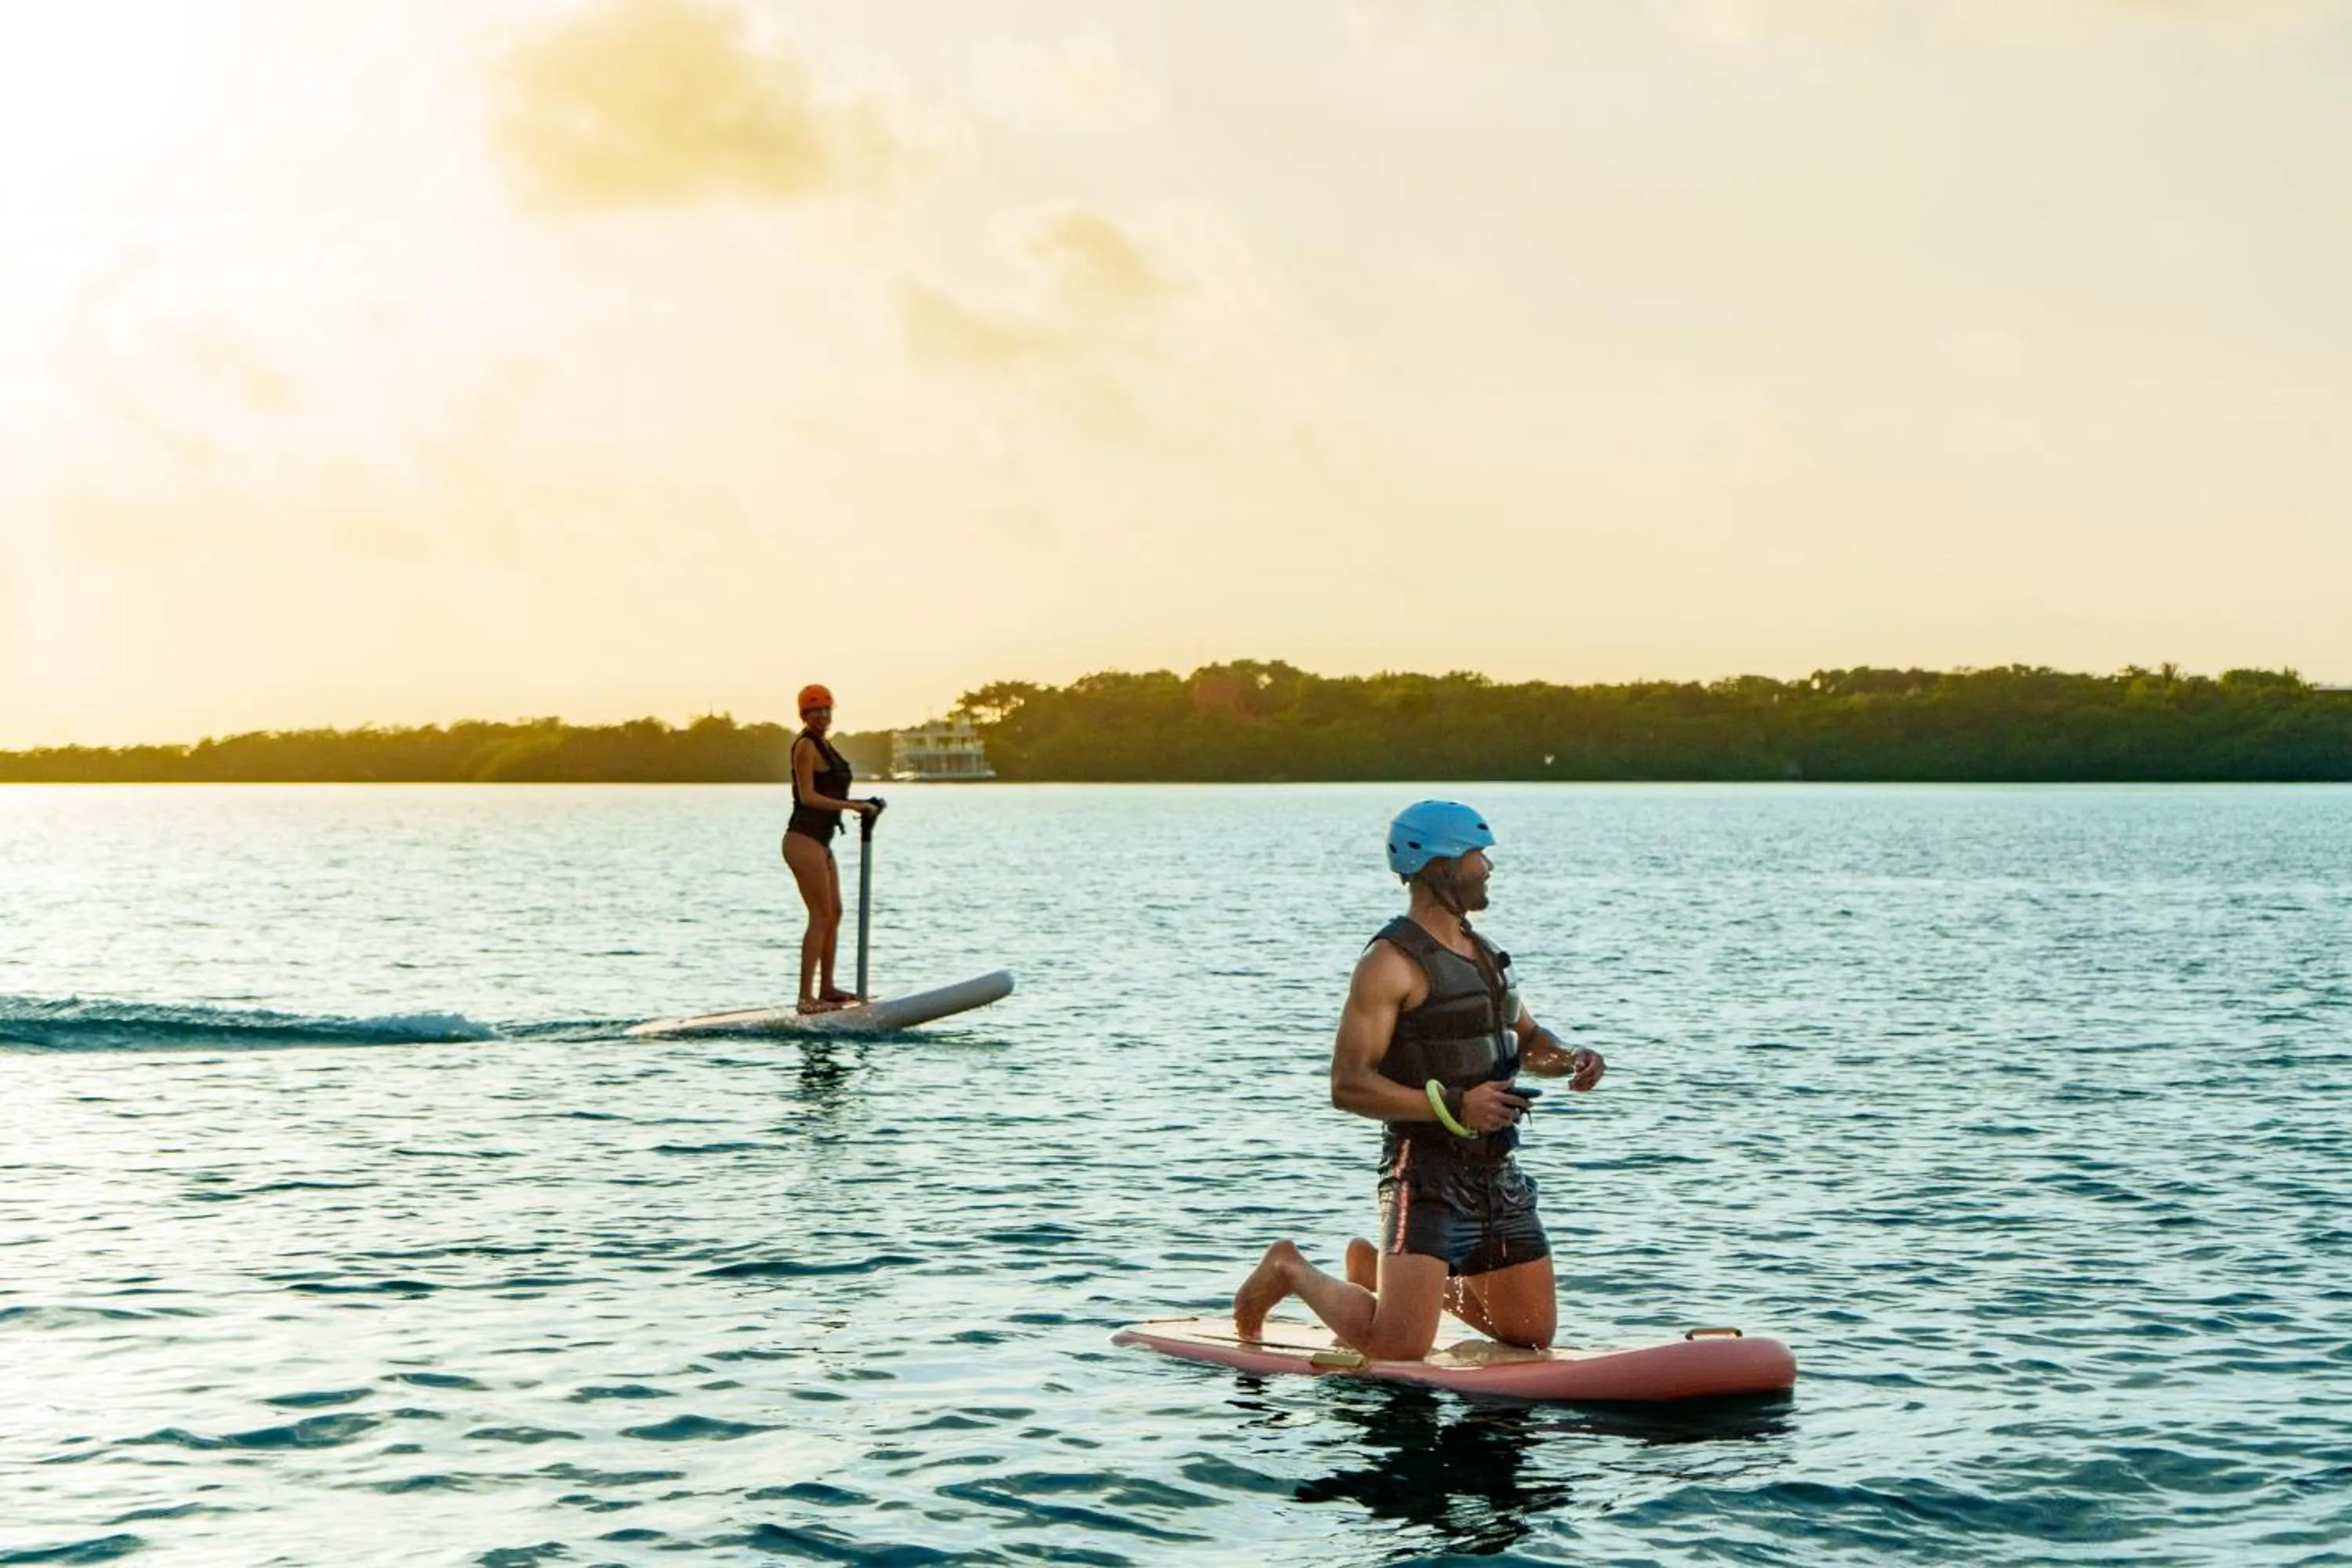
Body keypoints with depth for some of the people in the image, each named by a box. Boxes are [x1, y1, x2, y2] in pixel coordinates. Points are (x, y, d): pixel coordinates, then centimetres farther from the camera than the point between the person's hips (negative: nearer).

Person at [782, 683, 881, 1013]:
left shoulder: (822, 744, 18)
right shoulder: (806, 745, -11)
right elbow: (808, 797, -18)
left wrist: (859, 806, 12)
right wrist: (852, 806, -19)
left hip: (820, 842, 10)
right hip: (805, 840, -10)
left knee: (834, 913, 16)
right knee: (821, 915, -12)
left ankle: (827, 989, 25)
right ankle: (806, 997, -13)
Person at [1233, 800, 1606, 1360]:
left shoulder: (1483, 953, 15)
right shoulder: (1392, 962, -12)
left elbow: (1526, 1039, 27)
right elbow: (1348, 1085, -18)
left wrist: (1569, 1058, 4)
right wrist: (1453, 1107, -25)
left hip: (1497, 1172, 8)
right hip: (1426, 1172, -8)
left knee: (1533, 1333, 11)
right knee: (1399, 1346, -17)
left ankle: (1377, 1269, 27)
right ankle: (1291, 1272, 12)